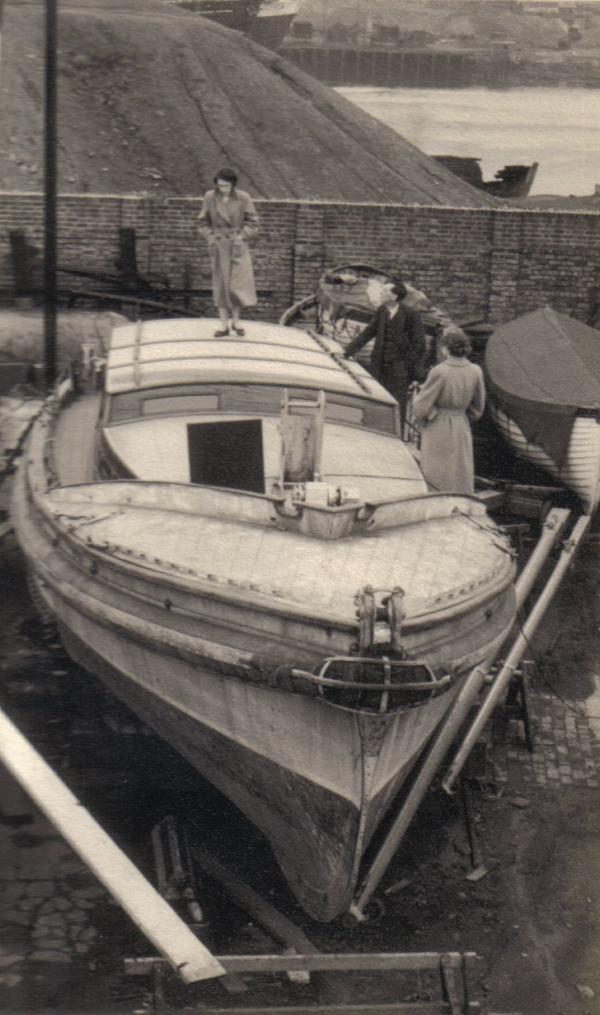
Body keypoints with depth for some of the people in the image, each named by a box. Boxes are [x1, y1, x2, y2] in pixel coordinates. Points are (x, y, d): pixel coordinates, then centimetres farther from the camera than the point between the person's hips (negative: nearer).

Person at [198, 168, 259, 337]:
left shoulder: (243, 198, -9)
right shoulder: (209, 197, -5)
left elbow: (252, 222, -1)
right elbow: (203, 222, 6)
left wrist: (242, 237, -12)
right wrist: (210, 237, -7)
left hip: (238, 246, -1)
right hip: (218, 247, 1)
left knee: (238, 283, -7)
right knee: (221, 285, 3)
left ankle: (235, 320, 11)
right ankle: (224, 325, 9)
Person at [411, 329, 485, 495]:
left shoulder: (439, 372, -21)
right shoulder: (475, 371, -7)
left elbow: (421, 408, -15)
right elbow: (478, 408, 7)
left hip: (437, 430, -5)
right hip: (462, 429, 5)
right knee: (461, 481, 14)